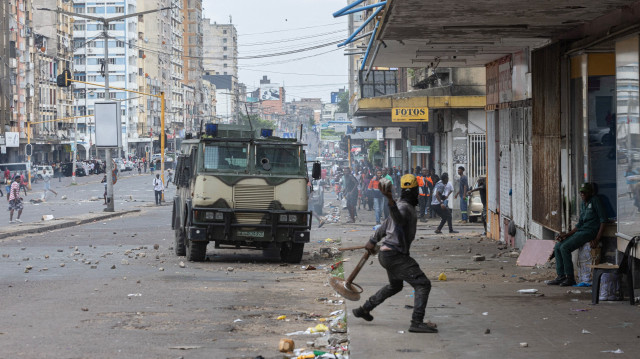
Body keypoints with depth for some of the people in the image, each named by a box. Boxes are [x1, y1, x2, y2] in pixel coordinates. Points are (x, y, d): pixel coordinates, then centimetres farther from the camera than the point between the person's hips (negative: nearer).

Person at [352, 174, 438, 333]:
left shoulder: (407, 207, 14)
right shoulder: (404, 207, -18)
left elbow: (386, 224, 25)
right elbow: (397, 218, -44)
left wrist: (373, 241, 35)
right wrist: (391, 201, -63)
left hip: (387, 253, 11)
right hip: (394, 255, -11)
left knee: (395, 286, 30)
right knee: (422, 284, -14)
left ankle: (364, 309, 37)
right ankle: (417, 322, -20)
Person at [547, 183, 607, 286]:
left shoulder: (595, 201, -6)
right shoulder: (583, 205, 19)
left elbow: (603, 219, -12)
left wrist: (597, 239, -19)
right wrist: (567, 234, 8)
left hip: (590, 231, -9)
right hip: (580, 231, 9)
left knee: (565, 247, -22)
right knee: (557, 247, 0)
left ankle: (570, 278, -16)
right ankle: (561, 276, -2)